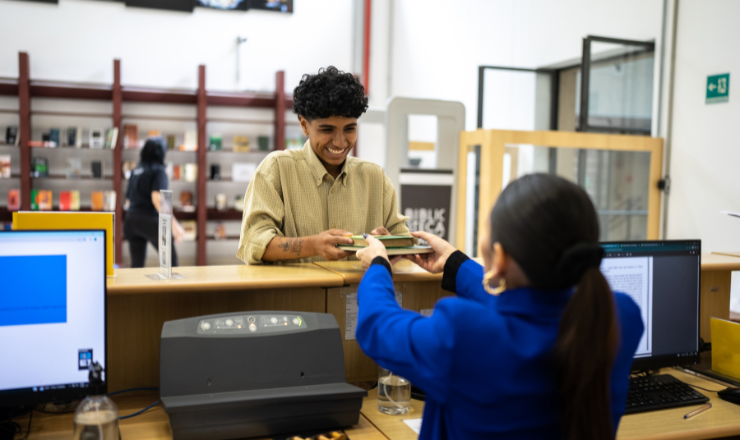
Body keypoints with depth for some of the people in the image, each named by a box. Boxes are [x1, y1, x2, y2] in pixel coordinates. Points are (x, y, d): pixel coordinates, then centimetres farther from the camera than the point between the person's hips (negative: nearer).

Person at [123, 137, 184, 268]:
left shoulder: (135, 171, 15)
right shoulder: (158, 170, -6)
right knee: (171, 259, -1)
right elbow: (156, 198, -19)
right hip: (150, 220, -7)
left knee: (137, 263, 9)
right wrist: (174, 224, -23)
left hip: (131, 219, 7)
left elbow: (128, 200, 20)